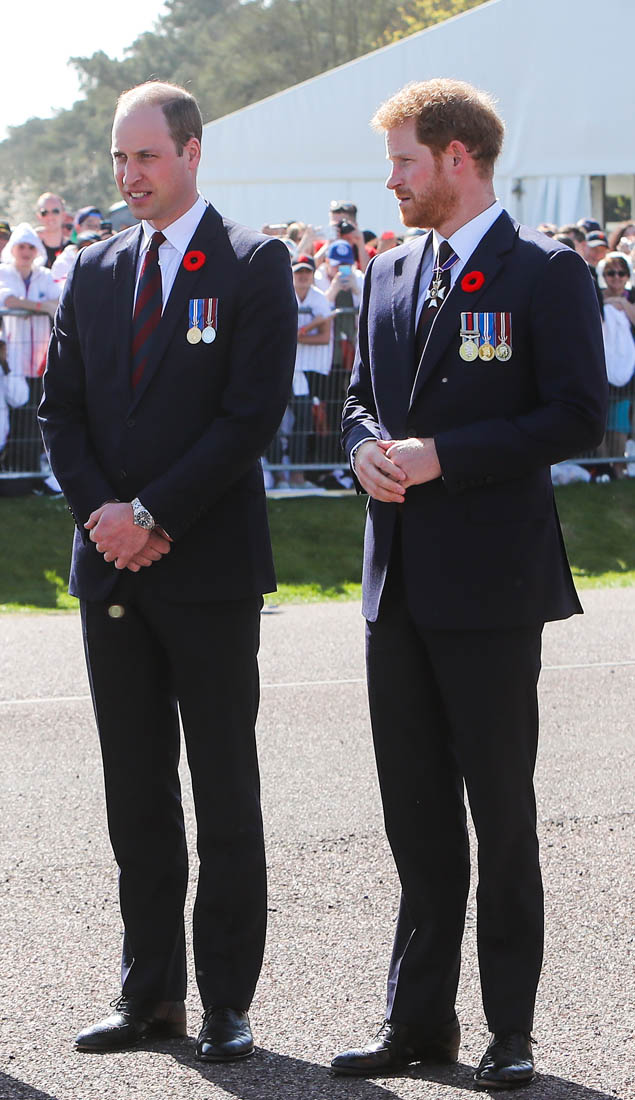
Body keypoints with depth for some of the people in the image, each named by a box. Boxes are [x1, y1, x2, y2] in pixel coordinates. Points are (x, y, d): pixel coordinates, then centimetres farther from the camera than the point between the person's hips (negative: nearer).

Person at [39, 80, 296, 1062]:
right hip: (111, 568, 5)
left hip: (207, 566, -5)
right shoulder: (95, 272, 12)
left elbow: (252, 414, -12)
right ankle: (152, 992, 16)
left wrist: (151, 516, -14)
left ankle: (228, 1001, 7)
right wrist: (100, 513, -6)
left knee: (225, 792, 1)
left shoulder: (253, 265, -4)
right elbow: (61, 410, 11)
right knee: (136, 792, 9)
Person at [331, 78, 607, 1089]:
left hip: (491, 586, -6)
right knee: (415, 812, 10)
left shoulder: (546, 274, -7)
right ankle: (419, 1018, 18)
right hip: (400, 582, 6)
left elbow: (577, 416, -13)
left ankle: (511, 1031, 9)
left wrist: (443, 456, -18)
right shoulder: (390, 276, 14)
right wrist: (368, 449, -1)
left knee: (502, 812, 1)